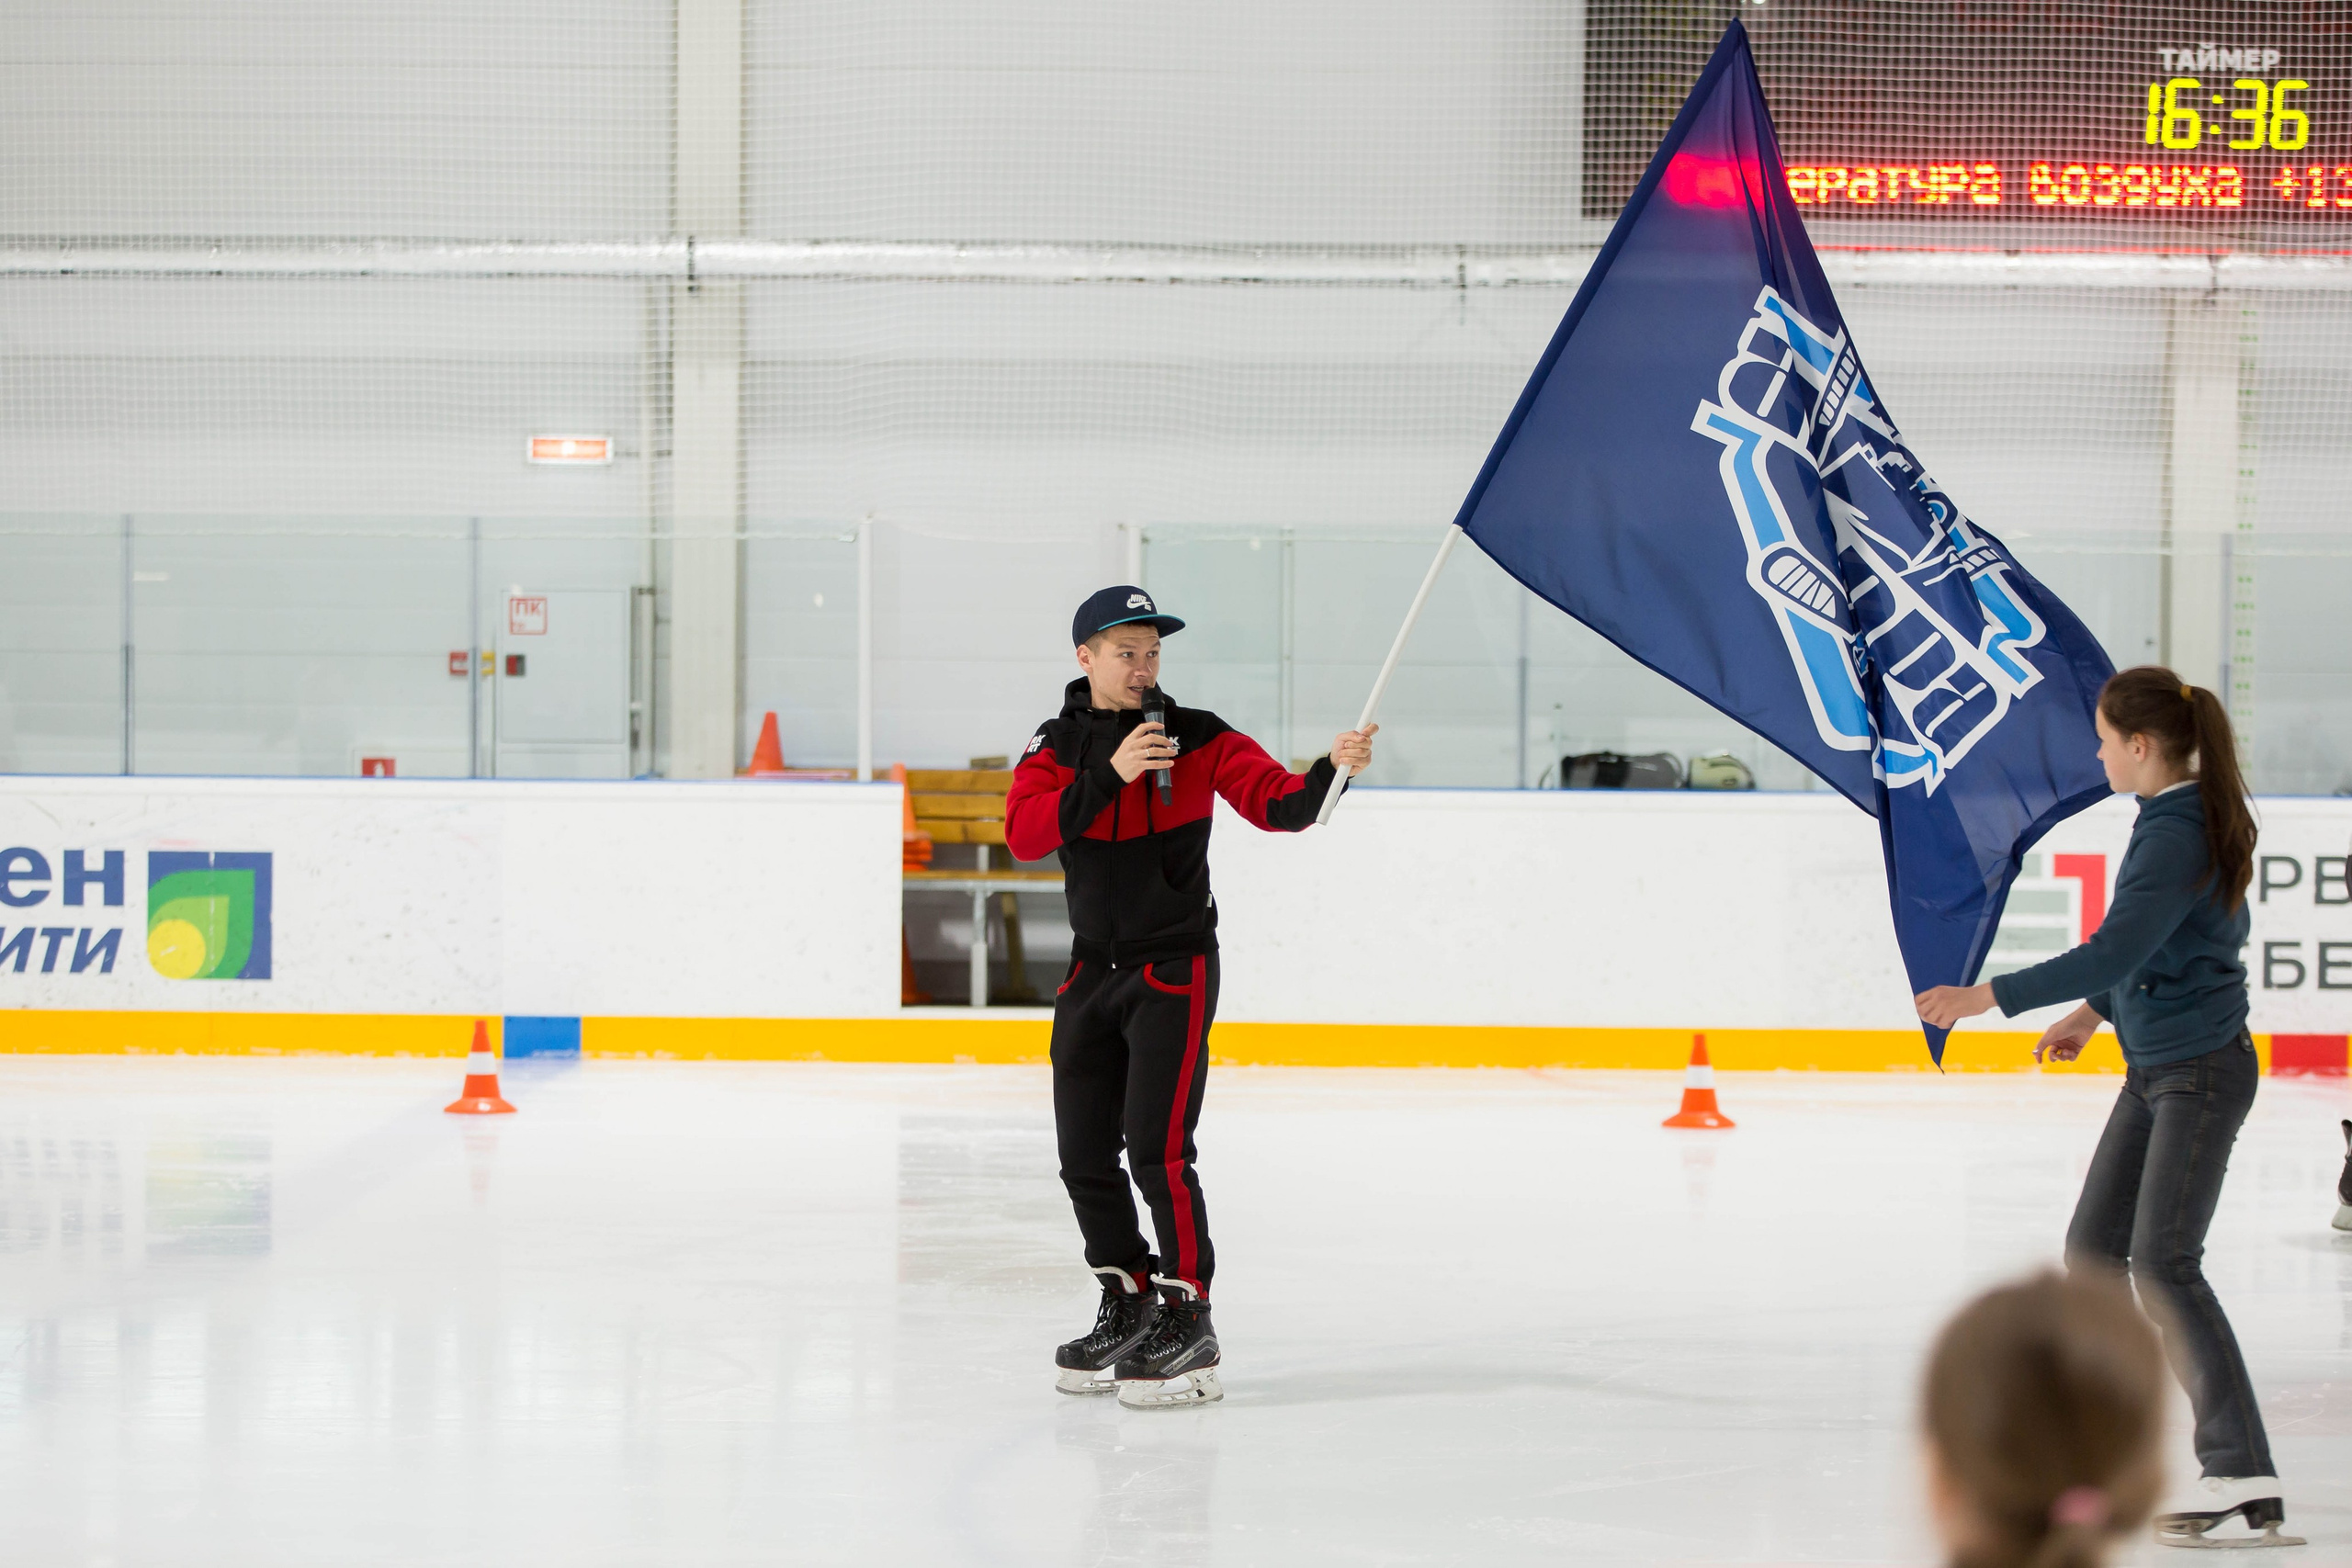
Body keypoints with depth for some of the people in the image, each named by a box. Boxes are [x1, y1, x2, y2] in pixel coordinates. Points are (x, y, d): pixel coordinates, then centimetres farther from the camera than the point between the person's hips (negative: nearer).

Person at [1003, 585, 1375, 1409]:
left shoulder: (1198, 739, -4)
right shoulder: (1058, 746, 3)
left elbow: (1276, 801, -15)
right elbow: (1024, 833, -14)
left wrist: (1331, 772, -35)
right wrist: (1109, 774, -24)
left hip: (1174, 970, -5)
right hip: (1092, 971, 5)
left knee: (1156, 1149, -14)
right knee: (1085, 1157, 9)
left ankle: (1187, 1323, -7)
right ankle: (1129, 1306, 24)